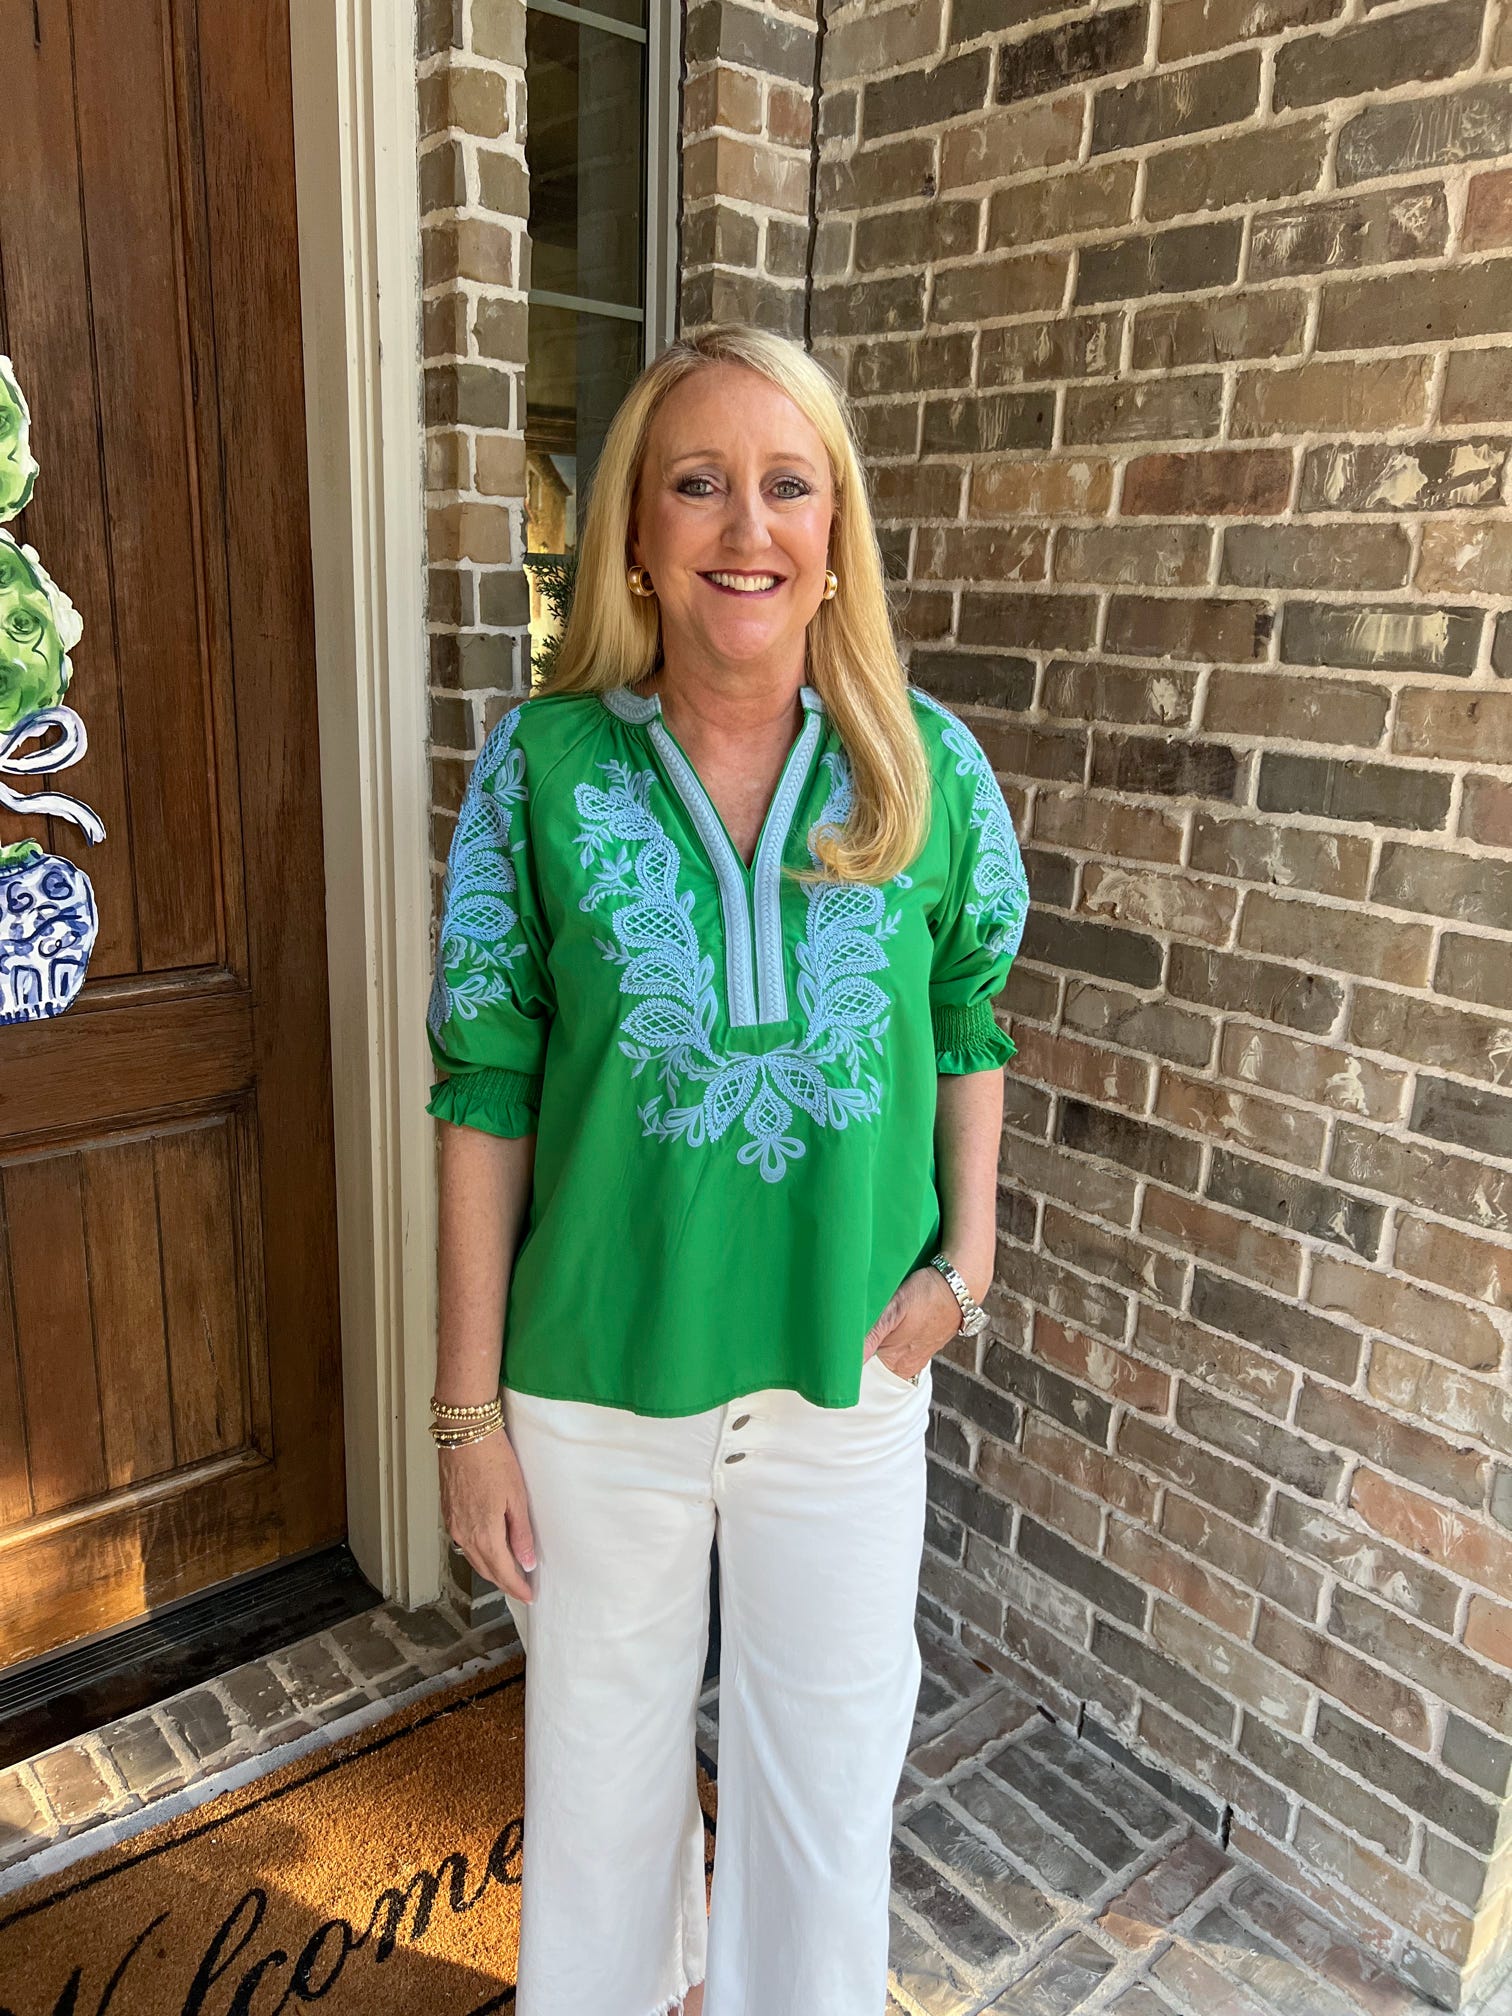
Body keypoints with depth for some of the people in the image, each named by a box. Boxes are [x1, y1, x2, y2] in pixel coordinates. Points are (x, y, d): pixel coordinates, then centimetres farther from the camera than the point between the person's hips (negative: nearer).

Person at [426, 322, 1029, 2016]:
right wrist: (470, 1411, -5)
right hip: (596, 1380, 0)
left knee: (827, 1759, 20)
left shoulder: (927, 765, -7)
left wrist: (966, 1255, -3)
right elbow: (484, 1095, -8)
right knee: (604, 1748, 24)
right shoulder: (541, 765, -11)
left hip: (852, 1369, 1)